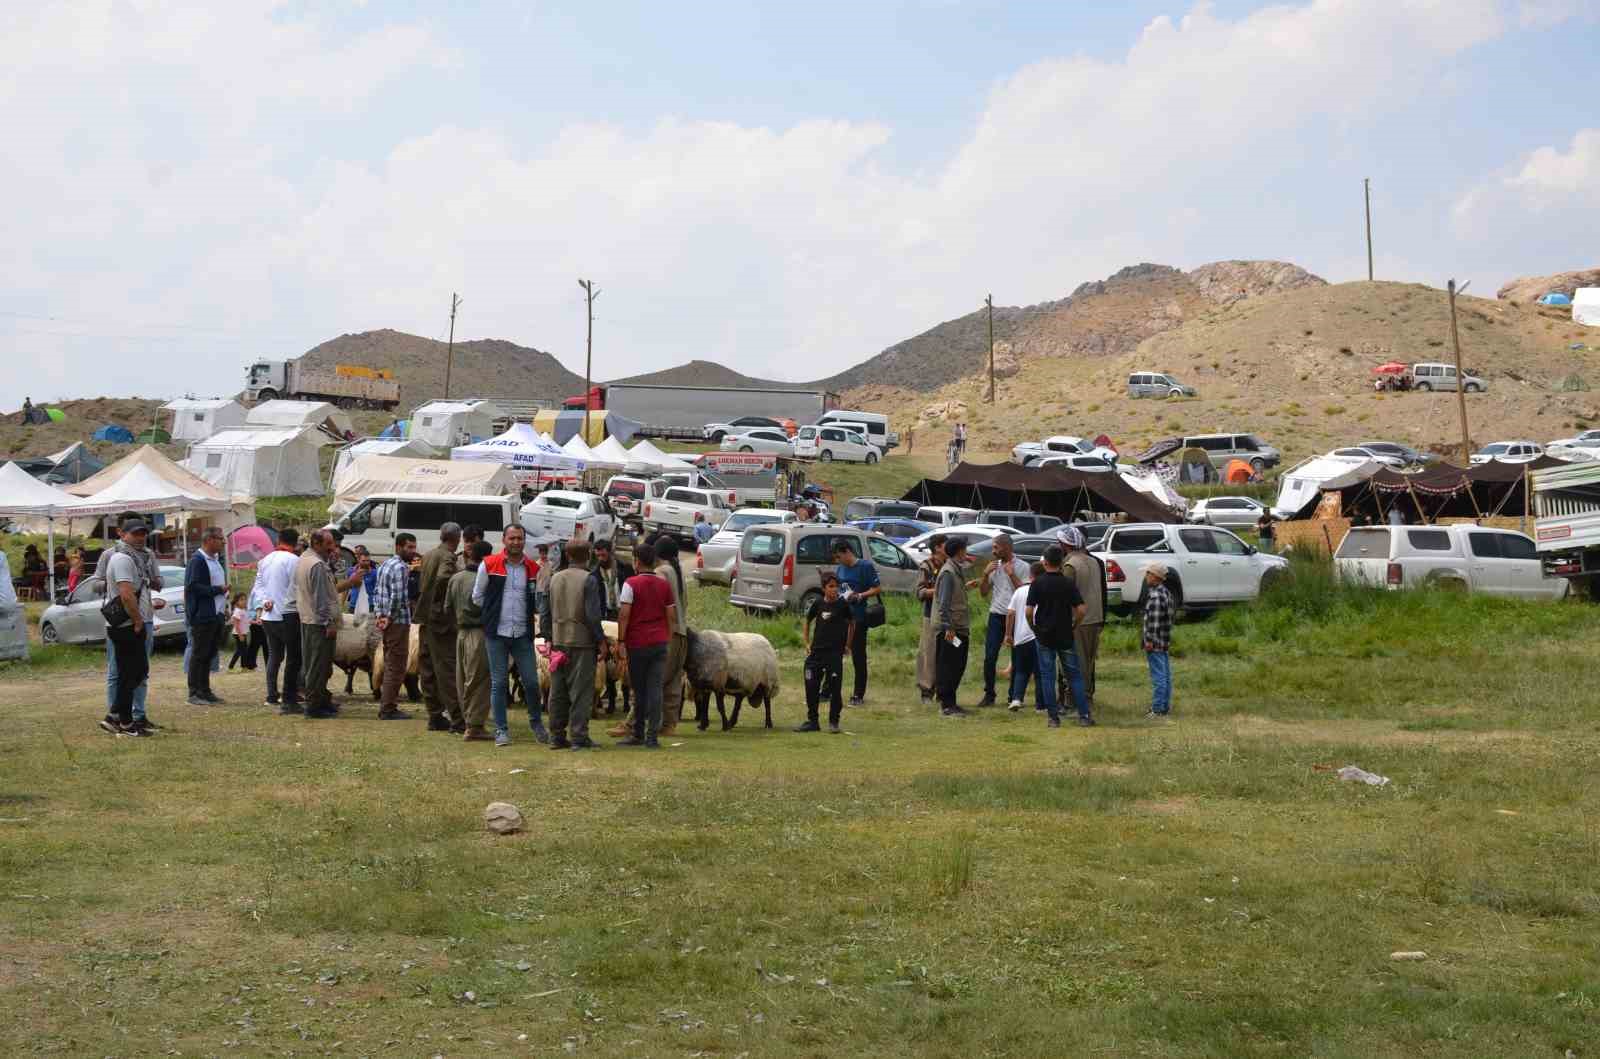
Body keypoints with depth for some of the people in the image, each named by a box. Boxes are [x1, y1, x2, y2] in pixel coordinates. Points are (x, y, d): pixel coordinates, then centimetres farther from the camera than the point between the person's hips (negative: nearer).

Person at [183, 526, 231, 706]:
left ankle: (204, 691, 20)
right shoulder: (197, 560, -13)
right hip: (202, 616, -9)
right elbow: (193, 586, -22)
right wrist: (218, 589, -19)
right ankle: (194, 693, 2)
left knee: (209, 654, 13)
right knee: (199, 655, -3)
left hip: (217, 615, 9)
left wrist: (224, 607, 17)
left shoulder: (216, 560, 17)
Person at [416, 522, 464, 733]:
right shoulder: (447, 557, -13)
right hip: (441, 618, -9)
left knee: (429, 670, 10)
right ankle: (457, 719, -10)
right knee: (448, 669, -9)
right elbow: (443, 578, -29)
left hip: (426, 618, 9)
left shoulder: (429, 555, 13)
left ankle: (435, 717, 14)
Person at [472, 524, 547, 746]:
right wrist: (494, 615, 10)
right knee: (498, 683, 2)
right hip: (496, 634, -1)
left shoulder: (533, 569, 6)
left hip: (523, 635, 1)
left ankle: (536, 722, 23)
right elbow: (477, 597, 8)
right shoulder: (489, 565, 0)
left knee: (531, 682, 1)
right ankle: (501, 730, 10)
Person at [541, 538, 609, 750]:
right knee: (581, 692, -2)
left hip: (558, 642, 5)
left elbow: (545, 614, 10)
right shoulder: (588, 580, -9)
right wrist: (601, 641, -6)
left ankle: (557, 736, 14)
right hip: (582, 642, -5)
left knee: (558, 692, 11)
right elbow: (593, 615, -14)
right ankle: (578, 737, -3)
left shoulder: (554, 579, 8)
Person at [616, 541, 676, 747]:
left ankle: (638, 734, 11)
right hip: (659, 643, 3)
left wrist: (621, 641, -9)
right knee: (655, 690, 0)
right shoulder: (664, 585, 8)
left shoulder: (631, 584, -6)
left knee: (639, 690, 6)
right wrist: (668, 639, 16)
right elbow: (672, 616, 8)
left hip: (637, 643, -3)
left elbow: (624, 614, -11)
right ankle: (653, 736, -4)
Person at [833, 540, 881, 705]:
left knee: (858, 656, 2)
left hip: (858, 618, -6)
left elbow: (878, 588, -9)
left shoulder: (865, 566, -7)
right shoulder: (841, 569, 14)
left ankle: (859, 695, 10)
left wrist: (859, 596, -20)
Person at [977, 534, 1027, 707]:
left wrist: (1011, 574, -16)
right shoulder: (994, 566, 11)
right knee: (990, 657, -2)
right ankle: (989, 694, 6)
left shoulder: (1022, 567, -3)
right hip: (996, 615, 4)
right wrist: (986, 574, -3)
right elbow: (983, 593, 12)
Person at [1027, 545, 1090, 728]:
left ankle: (1054, 717, 4)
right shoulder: (1069, 584, -5)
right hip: (1065, 637, 1)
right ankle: (1083, 715, 6)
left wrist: (1034, 628, 4)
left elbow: (1029, 611, -12)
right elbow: (1080, 610, -9)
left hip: (1044, 636, -1)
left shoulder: (1037, 583, -7)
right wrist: (1073, 625, 7)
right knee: (1074, 675, 9)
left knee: (1047, 676, 6)